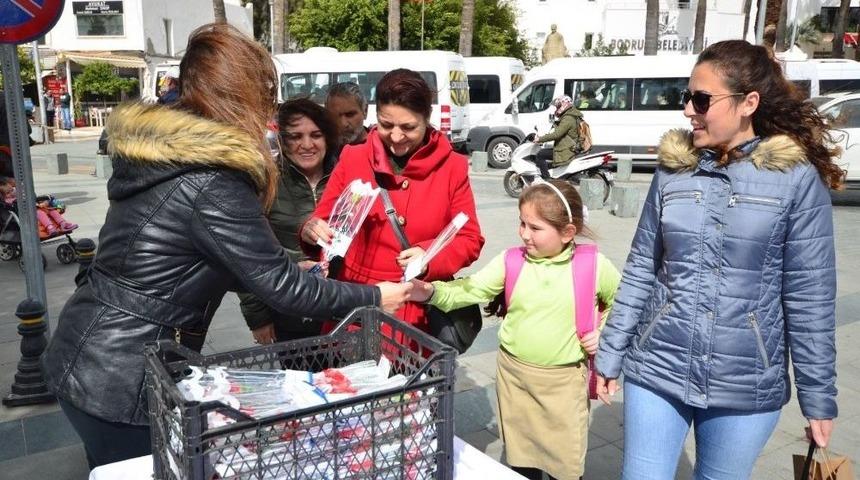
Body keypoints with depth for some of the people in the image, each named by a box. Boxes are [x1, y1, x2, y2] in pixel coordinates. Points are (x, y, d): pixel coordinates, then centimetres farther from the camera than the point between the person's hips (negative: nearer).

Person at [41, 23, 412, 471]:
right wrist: (374, 297, -6)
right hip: (121, 380, -8)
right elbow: (281, 287, -18)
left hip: (85, 357, 9)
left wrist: (295, 268, 16)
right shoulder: (212, 184, -23)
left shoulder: (152, 154, 4)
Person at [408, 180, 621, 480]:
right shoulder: (510, 261, -6)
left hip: (564, 380, -2)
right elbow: (471, 291, -14)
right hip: (513, 373, 2)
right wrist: (431, 292, -29)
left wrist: (604, 333, -5)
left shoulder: (594, 265, -9)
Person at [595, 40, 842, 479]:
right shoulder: (672, 168, 0)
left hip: (747, 386, -2)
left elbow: (810, 296, -6)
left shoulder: (798, 178, -8)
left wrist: (819, 398, -2)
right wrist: (609, 356, 4)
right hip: (656, 370, 2)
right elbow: (640, 269, 3)